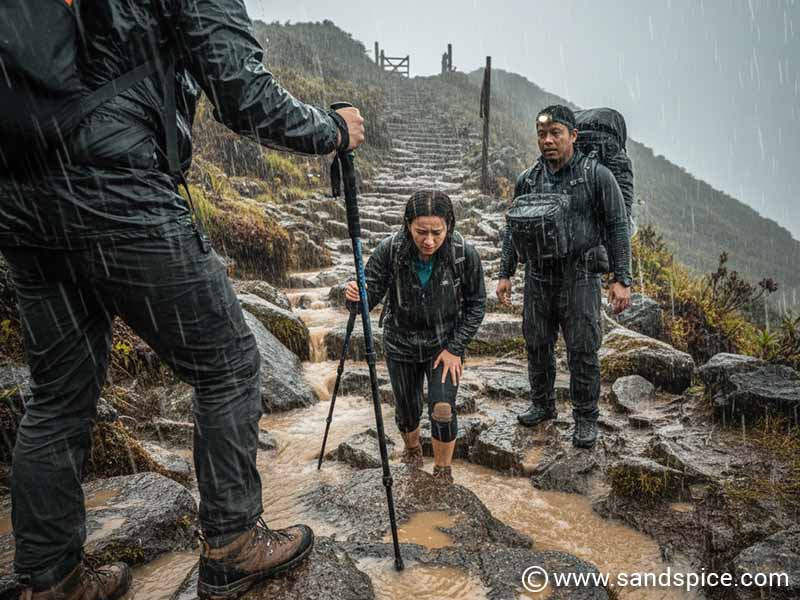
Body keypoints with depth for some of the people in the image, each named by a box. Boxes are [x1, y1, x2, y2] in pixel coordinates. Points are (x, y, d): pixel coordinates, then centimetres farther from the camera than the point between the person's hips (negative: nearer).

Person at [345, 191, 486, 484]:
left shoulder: (464, 254, -22)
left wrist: (455, 348, -13)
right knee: (406, 410, 15)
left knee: (442, 410, -10)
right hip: (401, 343, 1)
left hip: (445, 343, -1)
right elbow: (372, 290, -19)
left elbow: (476, 303, -10)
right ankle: (412, 450, 50)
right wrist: (356, 295, -43)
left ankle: (443, 473, 19)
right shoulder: (390, 250, -23)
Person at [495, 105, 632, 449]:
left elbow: (618, 227, -5)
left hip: (579, 278, -4)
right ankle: (543, 405, 33)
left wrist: (622, 280, -11)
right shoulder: (527, 180, 7)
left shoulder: (597, 175, -5)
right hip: (538, 278, 4)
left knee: (583, 351, 3)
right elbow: (513, 229, 12)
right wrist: (505, 274, 7)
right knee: (537, 346, 13)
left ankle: (585, 419, 20)